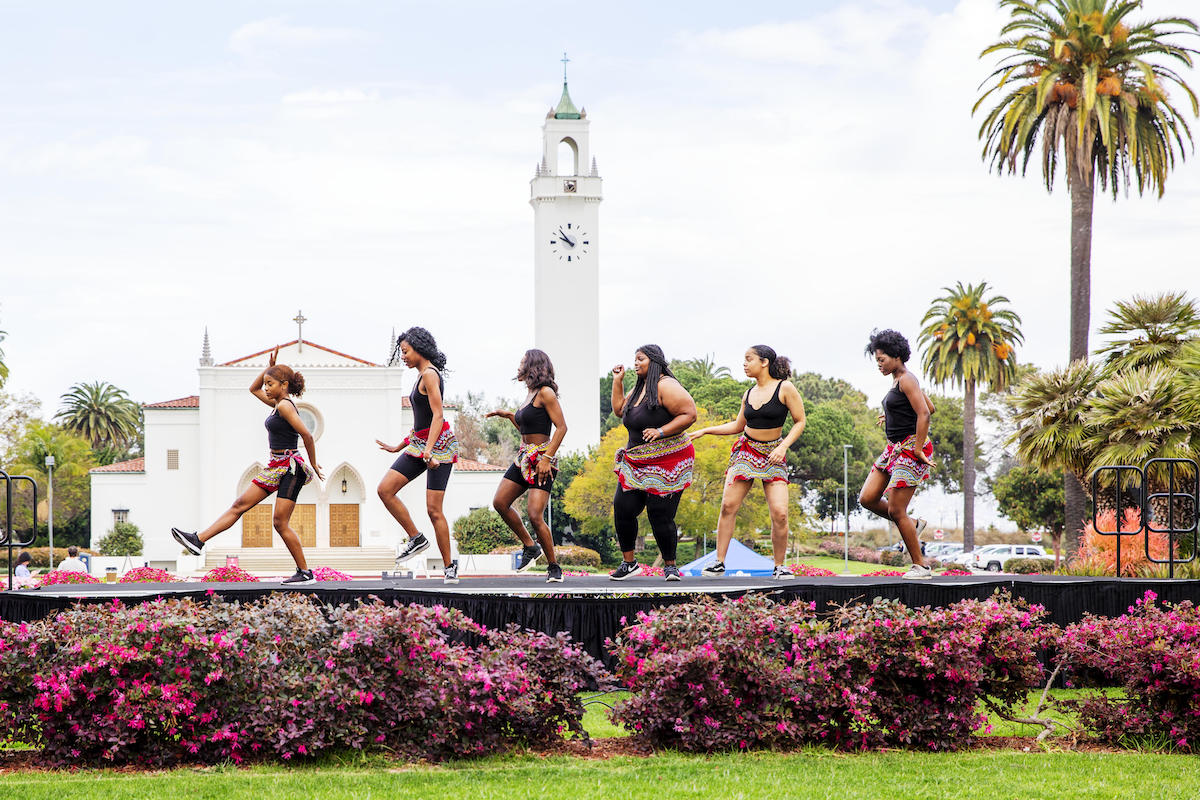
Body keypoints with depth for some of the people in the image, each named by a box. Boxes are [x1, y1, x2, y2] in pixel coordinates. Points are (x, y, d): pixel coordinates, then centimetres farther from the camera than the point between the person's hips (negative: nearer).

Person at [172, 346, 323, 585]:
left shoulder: (285, 406, -15)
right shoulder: (278, 403, 13)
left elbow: (307, 435, -20)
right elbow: (254, 388, 29)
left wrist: (313, 465, -11)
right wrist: (270, 367, 16)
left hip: (289, 467, -10)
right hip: (275, 466, 10)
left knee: (280, 522, -9)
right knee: (240, 505, 6)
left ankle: (305, 573, -3)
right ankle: (198, 541, 4)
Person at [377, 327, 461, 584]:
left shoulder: (429, 374, -12)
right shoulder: (422, 375, 16)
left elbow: (438, 415, -21)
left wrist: (428, 450, -30)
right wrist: (400, 447, 27)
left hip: (439, 443, -9)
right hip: (420, 443, 9)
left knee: (434, 509, -9)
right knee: (385, 489, -3)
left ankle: (449, 566, 1)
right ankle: (416, 539, 5)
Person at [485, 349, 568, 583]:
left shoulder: (545, 393, -11)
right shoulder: (531, 395, 16)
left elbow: (561, 427, -17)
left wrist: (547, 458, -23)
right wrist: (507, 415, 18)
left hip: (542, 459, -10)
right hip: (524, 457, 10)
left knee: (534, 515, -15)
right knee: (500, 503, 5)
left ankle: (554, 567, -2)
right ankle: (530, 546, 18)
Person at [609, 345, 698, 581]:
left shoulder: (665, 386, -13)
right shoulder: (641, 387, 15)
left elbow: (689, 414, -18)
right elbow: (619, 410, 24)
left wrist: (661, 431, -22)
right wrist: (618, 382, 17)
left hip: (666, 462, -9)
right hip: (636, 462, 9)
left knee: (660, 516, -8)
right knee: (622, 508, -1)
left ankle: (670, 566, 11)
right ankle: (629, 563, 11)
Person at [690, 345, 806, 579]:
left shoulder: (785, 388, -6)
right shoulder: (749, 394, 9)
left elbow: (800, 422, -4)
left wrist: (783, 446, -17)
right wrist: (705, 431, 18)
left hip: (773, 456, -4)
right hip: (746, 452, 4)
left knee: (780, 513, -15)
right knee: (728, 506, -8)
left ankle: (779, 566, 1)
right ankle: (719, 562, -1)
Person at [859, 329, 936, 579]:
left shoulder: (906, 380, -14)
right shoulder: (899, 379, 15)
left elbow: (924, 413, -22)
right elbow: (930, 407, 23)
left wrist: (918, 449, -22)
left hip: (910, 448, -10)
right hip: (894, 447, 10)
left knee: (895, 510, -9)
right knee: (867, 498, 5)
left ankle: (920, 566, 0)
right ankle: (913, 525, 21)